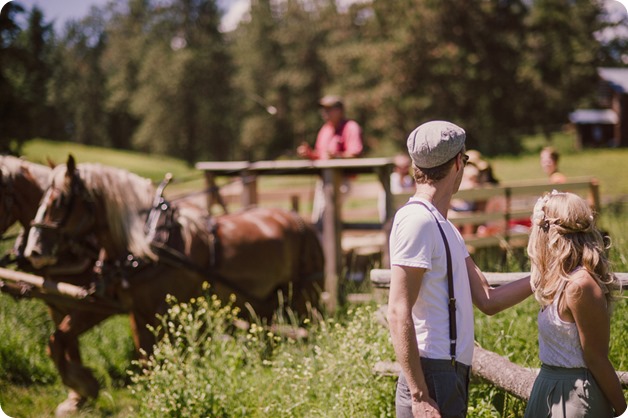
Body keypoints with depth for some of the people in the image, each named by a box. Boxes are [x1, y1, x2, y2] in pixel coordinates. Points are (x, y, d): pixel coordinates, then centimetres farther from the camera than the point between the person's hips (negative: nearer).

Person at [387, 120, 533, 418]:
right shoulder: (416, 220, -13)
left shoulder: (442, 226, 17)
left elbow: (488, 300, 16)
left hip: (452, 374, 9)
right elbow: (398, 314, -19)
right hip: (432, 379, -9)